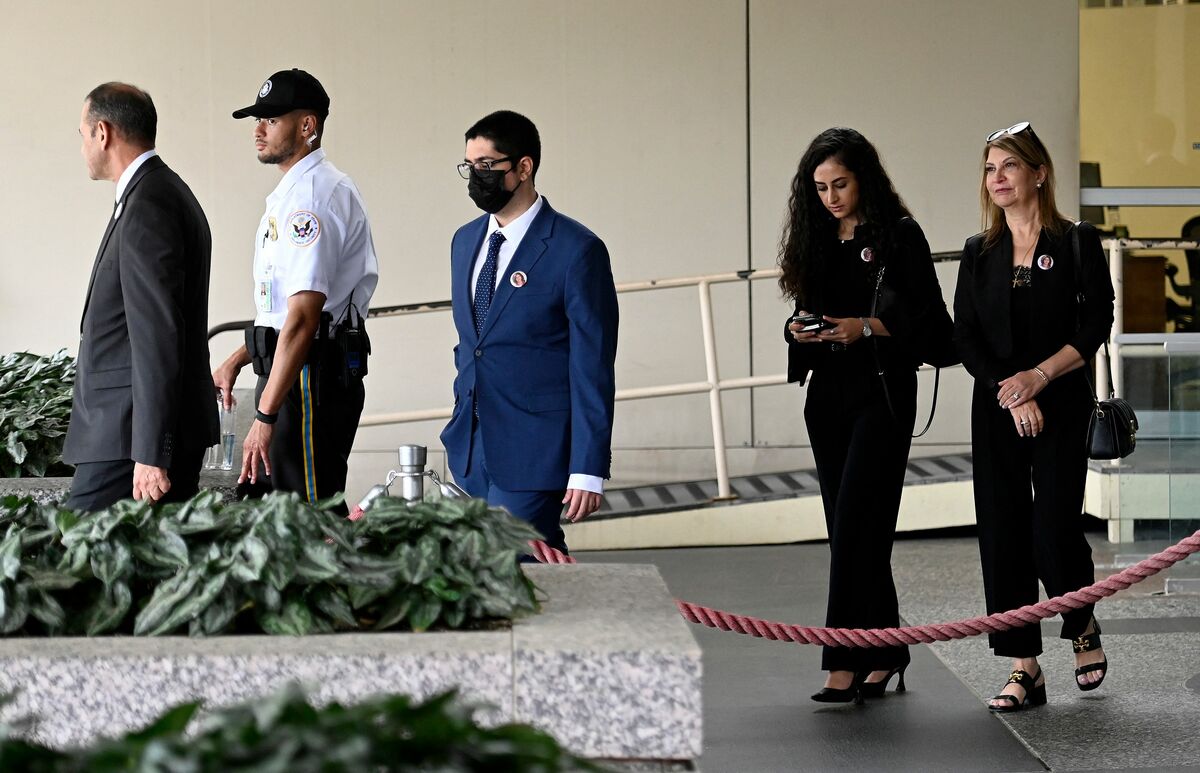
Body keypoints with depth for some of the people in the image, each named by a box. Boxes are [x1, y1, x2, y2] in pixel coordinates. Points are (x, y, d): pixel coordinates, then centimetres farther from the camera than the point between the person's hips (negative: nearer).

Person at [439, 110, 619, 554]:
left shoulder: (576, 251, -9)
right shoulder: (465, 241, 14)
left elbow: (593, 368, -11)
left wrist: (588, 469, -14)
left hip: (532, 450, -7)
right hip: (470, 450, 7)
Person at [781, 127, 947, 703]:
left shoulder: (899, 235, -4)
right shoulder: (817, 241, 14)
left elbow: (930, 315, -8)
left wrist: (866, 327, -19)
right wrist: (798, 330, -2)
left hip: (883, 395, -6)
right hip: (828, 395, 6)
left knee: (854, 526, -13)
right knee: (853, 530, 7)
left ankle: (847, 660, -15)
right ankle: (883, 653, 16)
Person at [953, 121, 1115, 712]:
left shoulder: (1077, 242, -1)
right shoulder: (979, 253, 9)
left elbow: (1096, 325, -6)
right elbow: (965, 337, 3)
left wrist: (1038, 376, -14)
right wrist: (1009, 391, -10)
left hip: (1062, 405, -3)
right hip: (995, 410, 3)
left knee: (1054, 530, -9)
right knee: (1002, 531, -1)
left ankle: (1083, 626, 22)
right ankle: (1024, 668, 5)